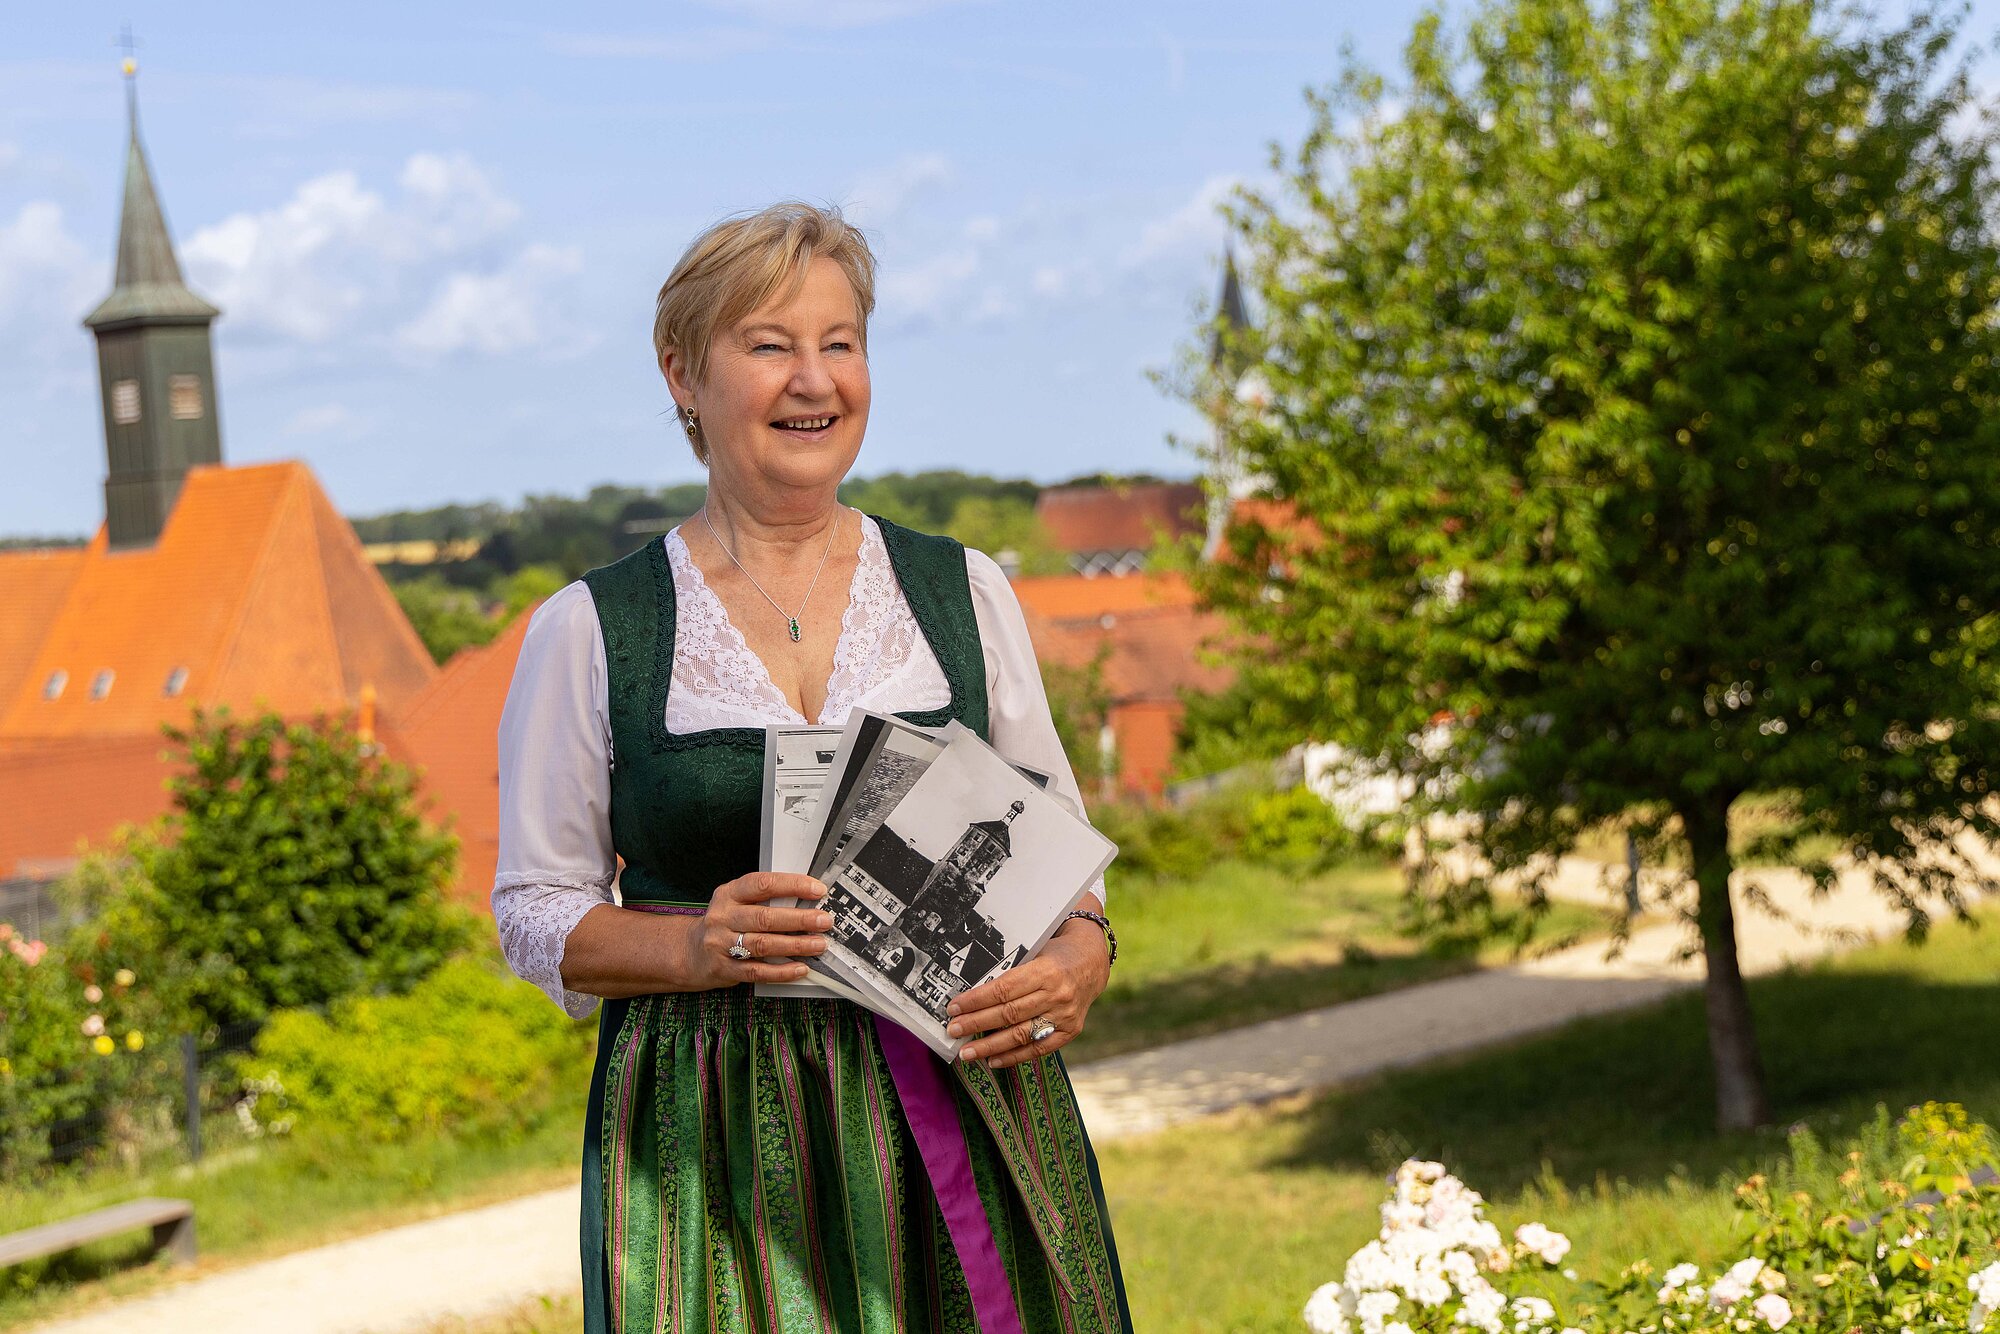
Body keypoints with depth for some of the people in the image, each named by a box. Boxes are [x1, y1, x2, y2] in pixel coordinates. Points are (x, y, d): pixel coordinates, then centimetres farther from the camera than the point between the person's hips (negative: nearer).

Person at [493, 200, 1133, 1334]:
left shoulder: (965, 593, 8)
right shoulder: (590, 631, 1)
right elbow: (538, 909, 3)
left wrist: (1081, 955, -9)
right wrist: (692, 948, -15)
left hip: (963, 1116, 2)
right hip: (716, 1149, -2)